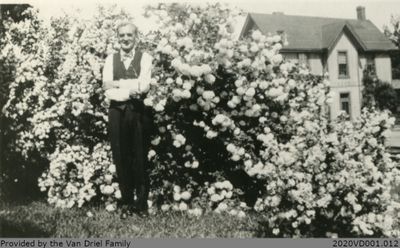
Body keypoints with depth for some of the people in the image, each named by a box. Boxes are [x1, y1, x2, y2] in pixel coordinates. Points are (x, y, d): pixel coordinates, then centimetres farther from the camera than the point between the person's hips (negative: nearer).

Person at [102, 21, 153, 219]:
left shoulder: (144, 58, 1)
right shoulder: (111, 60, 8)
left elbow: (143, 86, -13)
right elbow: (108, 92, -2)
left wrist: (117, 83, -7)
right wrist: (130, 92, -12)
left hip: (139, 113, -2)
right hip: (117, 113, 2)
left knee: (140, 159, 4)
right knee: (121, 159, 6)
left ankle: (141, 203, 18)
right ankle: (126, 203, 19)